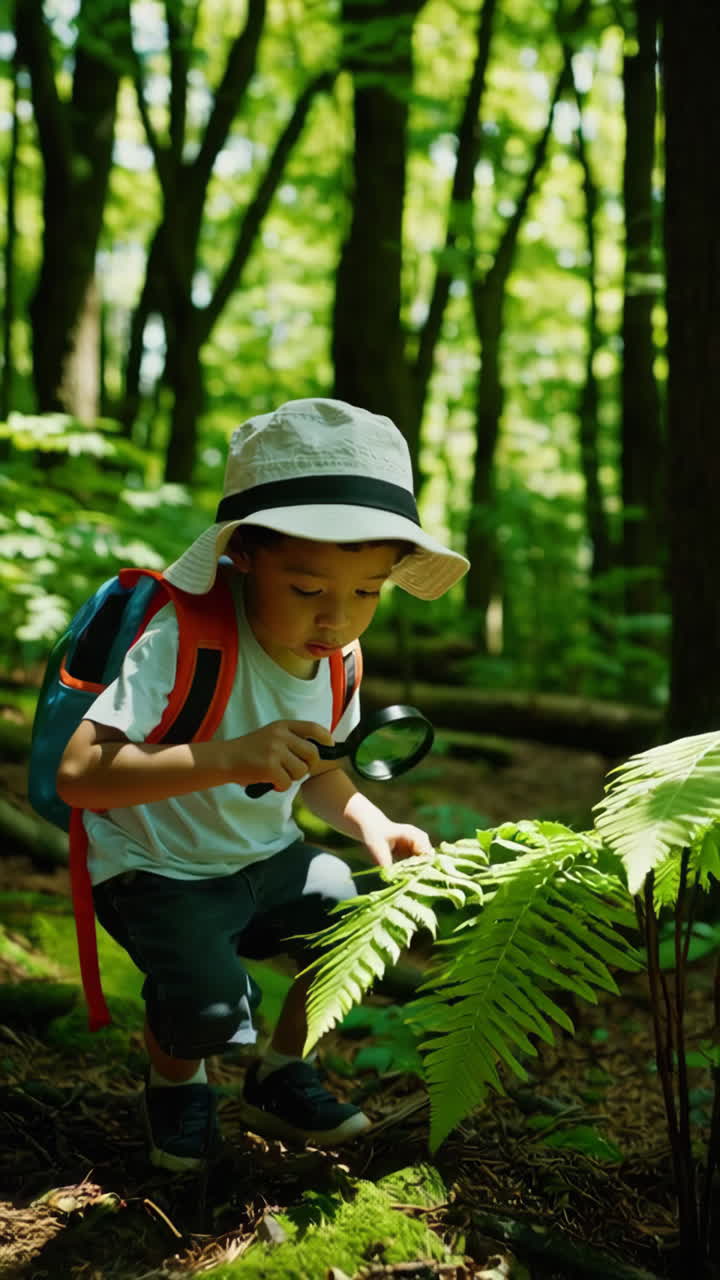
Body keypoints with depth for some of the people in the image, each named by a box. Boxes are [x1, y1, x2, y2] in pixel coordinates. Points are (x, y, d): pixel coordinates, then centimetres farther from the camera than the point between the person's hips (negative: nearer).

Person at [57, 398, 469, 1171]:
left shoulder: (336, 658, -7)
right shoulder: (183, 643, -29)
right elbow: (78, 774, -38)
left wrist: (371, 824, -10)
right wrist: (230, 758, -48)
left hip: (264, 858, 7)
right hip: (156, 868, -7)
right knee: (208, 1004, -28)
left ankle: (279, 1078, 17)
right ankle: (173, 1079, 11)